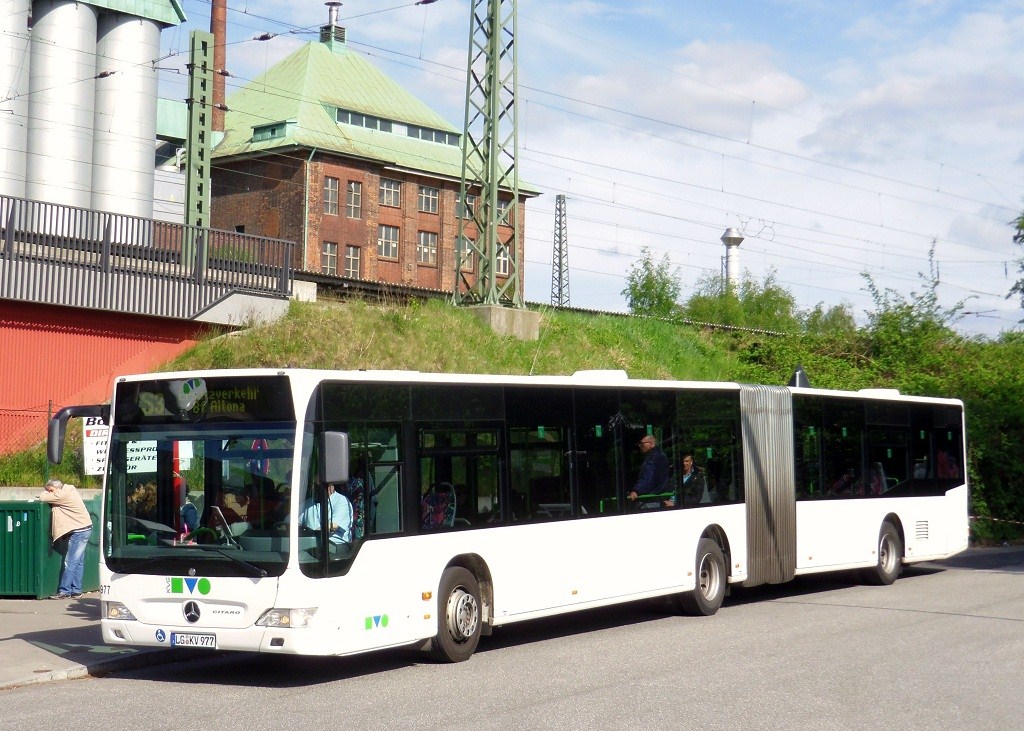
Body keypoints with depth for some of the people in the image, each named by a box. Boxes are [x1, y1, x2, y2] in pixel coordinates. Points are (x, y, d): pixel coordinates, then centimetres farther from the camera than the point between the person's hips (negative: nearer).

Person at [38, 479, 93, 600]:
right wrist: (47, 492, 8)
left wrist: (46, 491, 4)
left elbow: (43, 497, -14)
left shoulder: (63, 494, -16)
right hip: (84, 528, 10)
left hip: (79, 531, -10)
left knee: (70, 562, -8)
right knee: (78, 562, 11)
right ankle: (76, 590, 13)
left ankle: (64, 591, -7)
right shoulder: (70, 490, 12)